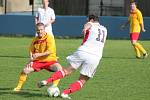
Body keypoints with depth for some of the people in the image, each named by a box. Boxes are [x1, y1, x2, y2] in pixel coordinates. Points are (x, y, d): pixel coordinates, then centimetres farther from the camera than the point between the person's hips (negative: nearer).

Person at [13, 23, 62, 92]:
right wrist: (31, 60, -3)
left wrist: (39, 54, -32)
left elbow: (50, 51, -21)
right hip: (37, 61, 4)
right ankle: (18, 87, 3)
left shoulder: (49, 38, -10)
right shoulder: (35, 40, 6)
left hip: (49, 61, -4)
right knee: (25, 70, -14)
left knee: (59, 68, -33)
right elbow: (31, 51, 15)